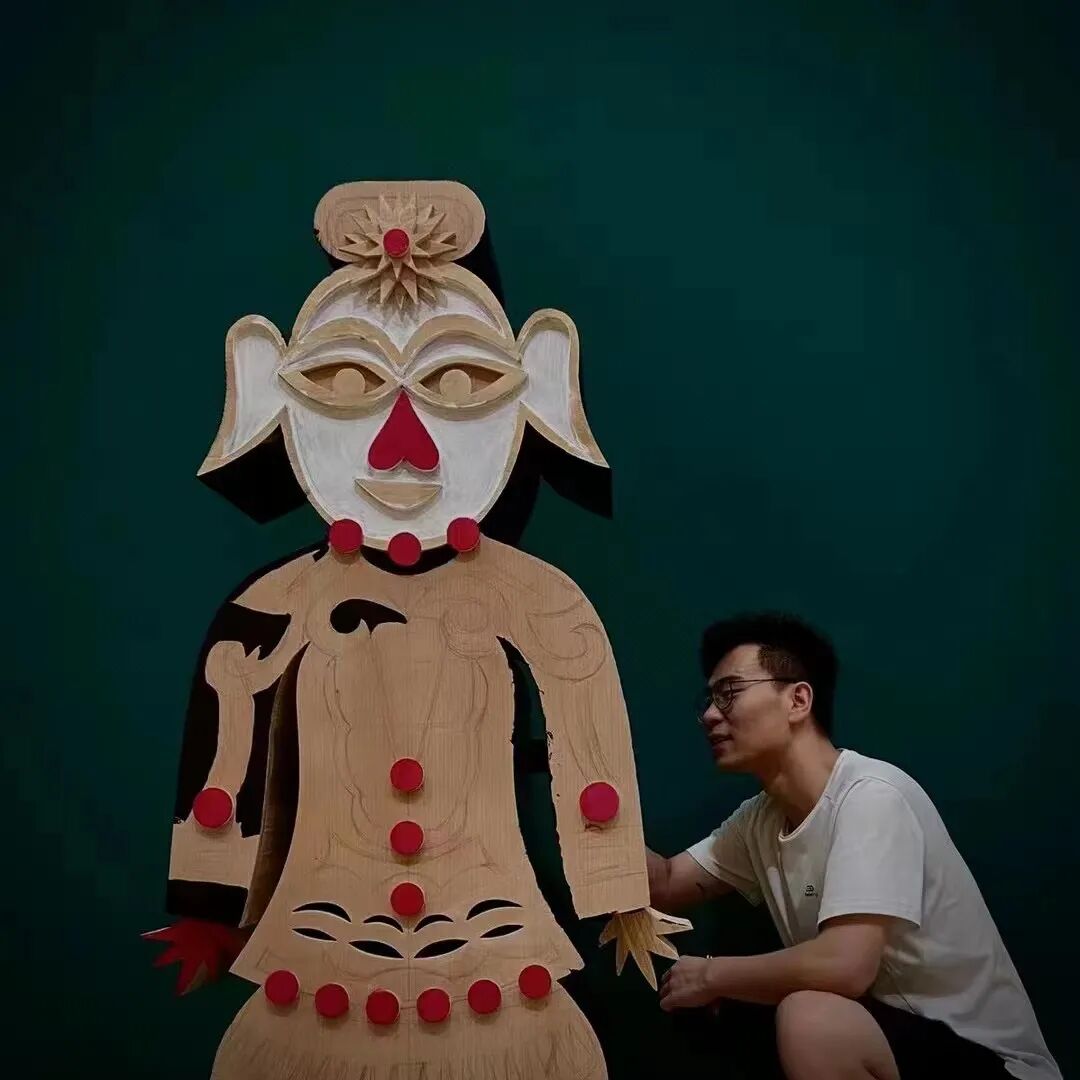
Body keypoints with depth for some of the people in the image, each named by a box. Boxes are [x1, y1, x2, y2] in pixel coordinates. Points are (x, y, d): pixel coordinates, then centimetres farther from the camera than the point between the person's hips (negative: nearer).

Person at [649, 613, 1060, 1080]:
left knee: (809, 1020, -31)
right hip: (875, 1036, 8)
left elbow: (844, 966, -31)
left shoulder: (870, 794, -22)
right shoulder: (760, 819, 4)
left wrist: (712, 974, -15)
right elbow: (665, 887, 11)